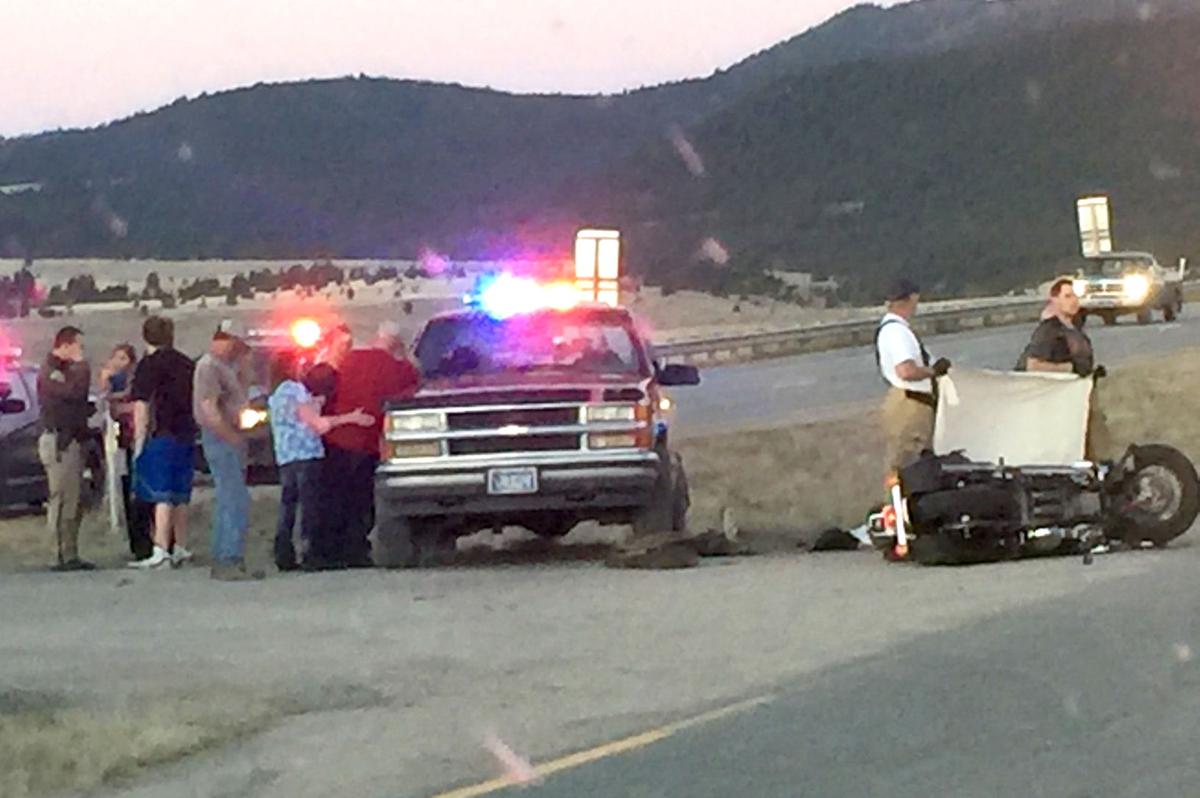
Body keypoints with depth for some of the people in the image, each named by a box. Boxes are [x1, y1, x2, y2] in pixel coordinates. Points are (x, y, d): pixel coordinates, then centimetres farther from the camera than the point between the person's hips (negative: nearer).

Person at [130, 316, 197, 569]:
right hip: (187, 435, 7)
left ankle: (161, 551, -17)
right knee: (180, 496, 13)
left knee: (162, 496, -11)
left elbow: (141, 406, -11)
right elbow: (197, 402, 22)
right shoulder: (186, 364, 14)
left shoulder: (150, 365, -7)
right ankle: (181, 549, 17)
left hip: (162, 436, -7)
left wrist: (139, 440, -8)